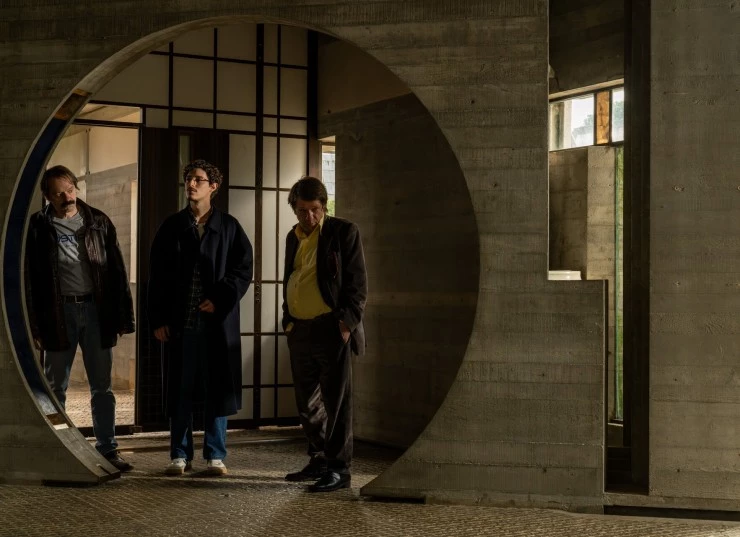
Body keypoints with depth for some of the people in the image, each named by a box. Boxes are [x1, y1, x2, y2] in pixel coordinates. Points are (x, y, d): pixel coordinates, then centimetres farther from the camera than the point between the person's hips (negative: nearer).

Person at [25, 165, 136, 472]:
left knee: (102, 387, 7)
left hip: (96, 310, 2)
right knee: (56, 387, 7)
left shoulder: (98, 222, 5)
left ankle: (107, 449, 14)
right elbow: (29, 279, -1)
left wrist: (123, 317, 1)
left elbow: (116, 270, 5)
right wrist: (35, 326, -6)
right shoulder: (39, 227, -1)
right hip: (59, 312, -2)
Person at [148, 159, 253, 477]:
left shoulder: (229, 227, 5)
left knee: (217, 389, 3)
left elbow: (243, 270, 1)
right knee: (180, 390, 5)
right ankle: (180, 455, 15)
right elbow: (158, 277, 6)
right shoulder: (171, 227, 8)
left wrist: (221, 299, -13)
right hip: (179, 323, 1)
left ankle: (215, 455, 13)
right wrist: (158, 320, -1)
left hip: (218, 322, -1)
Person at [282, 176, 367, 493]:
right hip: (299, 331, 7)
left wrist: (347, 322, -15)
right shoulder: (294, 237, 16)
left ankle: (339, 469, 2)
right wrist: (288, 320, 13)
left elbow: (358, 282, -7)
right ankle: (319, 461, 26)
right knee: (308, 402, 13)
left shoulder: (343, 232, -3)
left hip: (331, 329, -7)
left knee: (336, 401, -4)